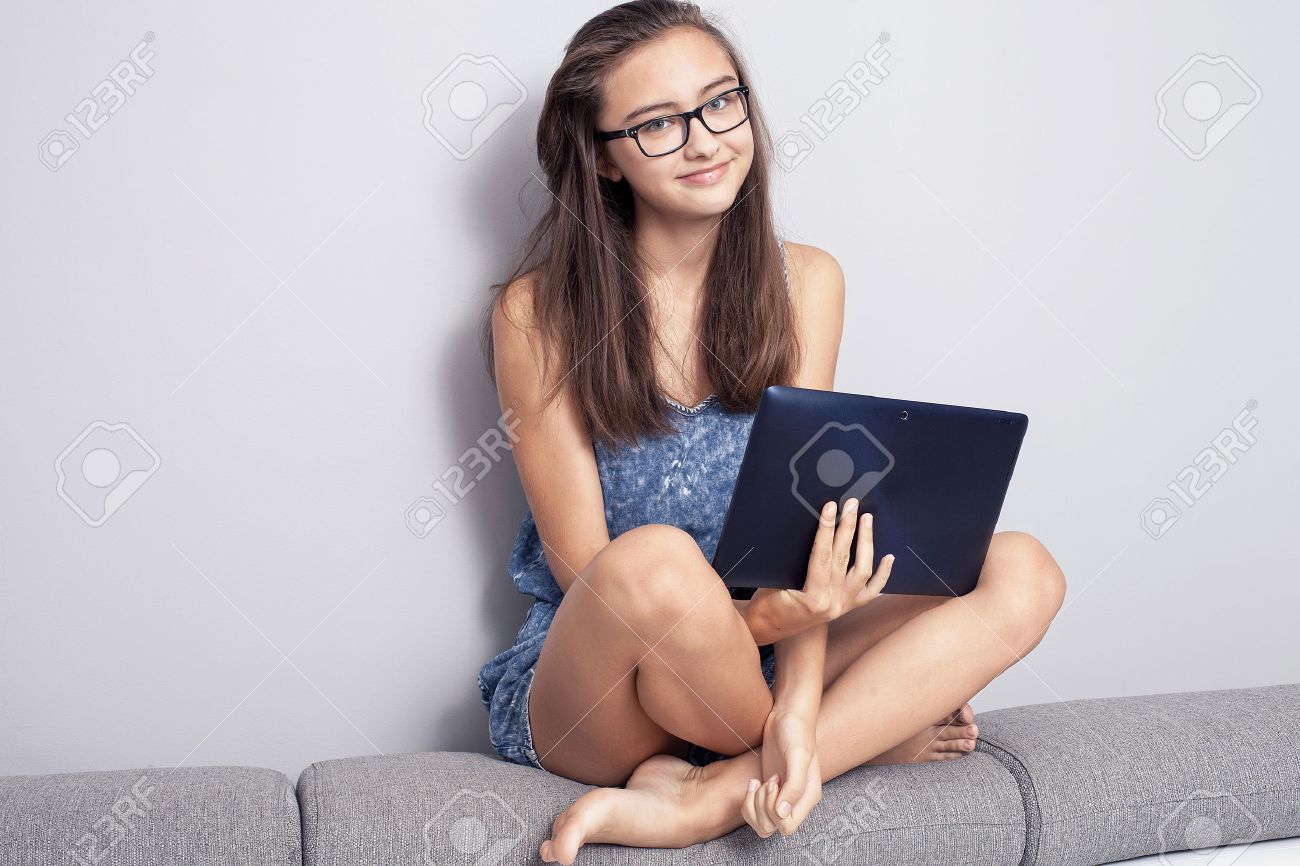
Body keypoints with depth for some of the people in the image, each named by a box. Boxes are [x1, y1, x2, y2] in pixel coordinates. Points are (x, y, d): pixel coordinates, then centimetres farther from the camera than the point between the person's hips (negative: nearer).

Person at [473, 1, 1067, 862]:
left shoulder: (804, 281, 2)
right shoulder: (539, 313, -8)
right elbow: (582, 566, -12)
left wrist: (799, 706, -25)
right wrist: (757, 618, -31)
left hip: (760, 663, 4)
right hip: (589, 698, -4)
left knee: (1023, 574, -17)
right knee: (656, 559, -38)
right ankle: (870, 734, -10)